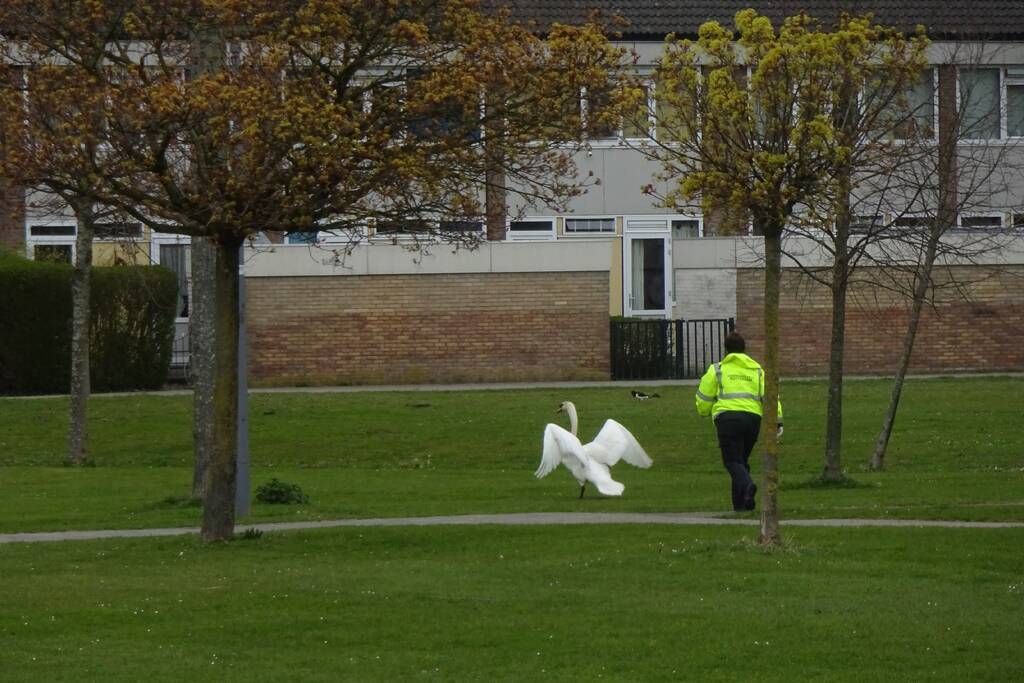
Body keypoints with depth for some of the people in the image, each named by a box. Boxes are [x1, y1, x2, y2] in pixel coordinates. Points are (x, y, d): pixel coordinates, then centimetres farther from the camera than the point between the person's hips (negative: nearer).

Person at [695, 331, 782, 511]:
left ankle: (747, 485, -35)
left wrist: (704, 412, 32)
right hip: (753, 417, 4)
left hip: (728, 417, -4)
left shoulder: (717, 369, 10)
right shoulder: (756, 370, 19)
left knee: (733, 461, -5)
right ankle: (740, 504, 13)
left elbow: (704, 396, 10)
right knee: (742, 459, 17)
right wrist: (777, 421, 5)